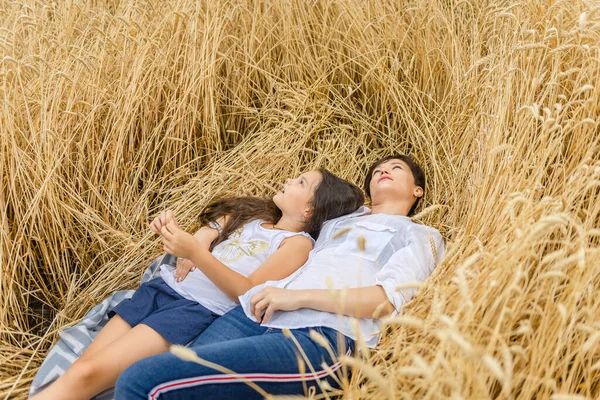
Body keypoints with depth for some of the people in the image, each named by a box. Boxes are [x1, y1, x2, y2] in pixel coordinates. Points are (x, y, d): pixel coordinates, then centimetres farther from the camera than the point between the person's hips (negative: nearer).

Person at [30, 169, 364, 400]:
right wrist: (173, 233, -8)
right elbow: (202, 241, 16)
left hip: (199, 309, -7)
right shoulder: (251, 215, 20)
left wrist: (195, 253, -24)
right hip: (163, 287, 7)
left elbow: (248, 292, -13)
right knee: (79, 367, -6)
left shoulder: (298, 242, -1)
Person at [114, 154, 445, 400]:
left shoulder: (421, 236, 17)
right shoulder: (339, 218, 33)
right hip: (256, 314, 6)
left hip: (321, 337, -6)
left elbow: (390, 299, -1)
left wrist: (300, 297, -11)